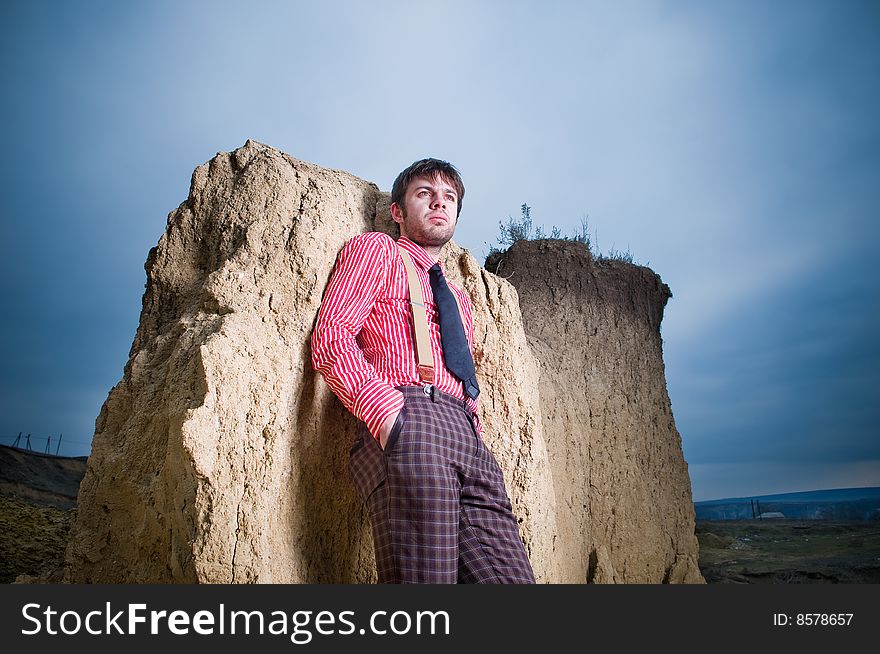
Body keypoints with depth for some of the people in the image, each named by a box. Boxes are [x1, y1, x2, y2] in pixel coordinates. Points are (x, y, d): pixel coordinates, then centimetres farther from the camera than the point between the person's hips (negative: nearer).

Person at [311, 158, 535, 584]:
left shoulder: (458, 299, 35)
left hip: (470, 441, 6)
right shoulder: (375, 249, 15)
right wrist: (387, 410, -18)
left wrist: (475, 431, 10)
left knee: (511, 576, -9)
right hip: (408, 421, -6)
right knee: (424, 579, -19)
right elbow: (330, 337, -1)